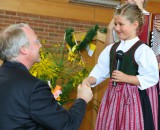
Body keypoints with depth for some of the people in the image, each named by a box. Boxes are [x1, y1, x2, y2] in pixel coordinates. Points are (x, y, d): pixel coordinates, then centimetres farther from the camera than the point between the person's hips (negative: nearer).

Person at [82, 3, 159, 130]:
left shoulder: (143, 50, -12)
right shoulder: (111, 48, 8)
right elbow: (100, 70, 6)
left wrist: (126, 78, -17)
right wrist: (89, 80, -12)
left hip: (133, 99, -6)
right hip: (113, 97, 6)